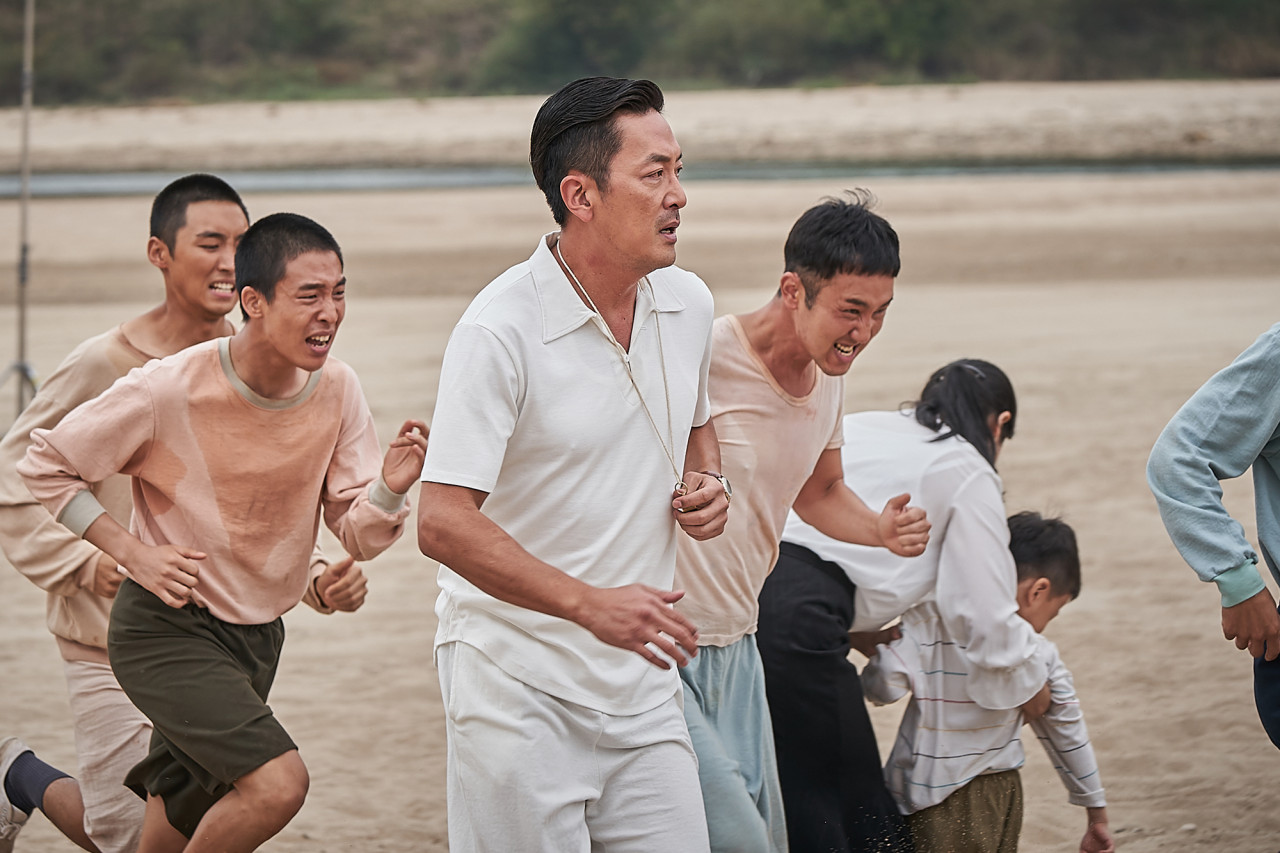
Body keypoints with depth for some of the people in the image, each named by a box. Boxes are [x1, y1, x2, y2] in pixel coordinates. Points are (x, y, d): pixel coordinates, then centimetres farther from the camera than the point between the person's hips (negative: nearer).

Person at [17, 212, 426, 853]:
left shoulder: (336, 391, -6)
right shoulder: (167, 391, -21)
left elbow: (358, 535, -2)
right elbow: (44, 467, -9)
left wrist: (389, 489, -23)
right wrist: (133, 553, -18)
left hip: (258, 634, 6)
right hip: (165, 631, -6)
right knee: (278, 783, -23)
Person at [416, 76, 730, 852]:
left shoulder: (688, 303, 6)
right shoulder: (500, 331, -16)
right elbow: (443, 524, -22)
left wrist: (705, 484, 3)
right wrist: (590, 604, -28)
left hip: (641, 682, 6)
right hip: (517, 683, -6)